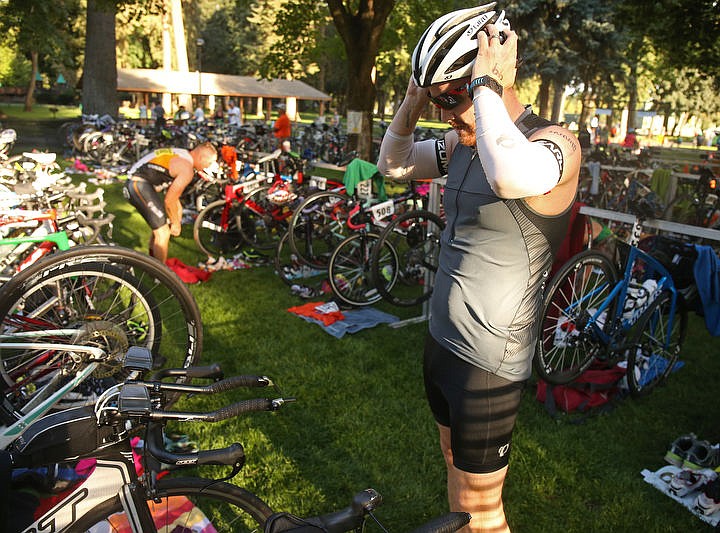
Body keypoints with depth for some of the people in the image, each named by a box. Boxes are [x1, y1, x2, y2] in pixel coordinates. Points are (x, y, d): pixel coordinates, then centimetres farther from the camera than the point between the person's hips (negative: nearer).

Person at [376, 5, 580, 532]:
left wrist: (486, 85, -30)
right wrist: (413, 100, -4)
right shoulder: (462, 142, 3)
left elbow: (512, 177, -45)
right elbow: (394, 164, 12)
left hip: (489, 362, -7)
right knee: (455, 464, 26)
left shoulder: (554, 143, -21)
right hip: (442, 338, 8)